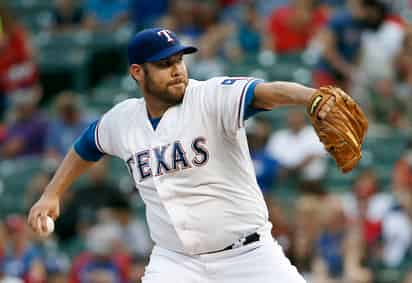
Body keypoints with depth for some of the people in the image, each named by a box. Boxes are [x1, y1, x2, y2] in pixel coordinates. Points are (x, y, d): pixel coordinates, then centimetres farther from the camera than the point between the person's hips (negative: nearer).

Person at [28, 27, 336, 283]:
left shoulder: (211, 97, -14)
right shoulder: (123, 119, 2)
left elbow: (266, 92, -34)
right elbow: (86, 146, 25)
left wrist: (313, 97, -53)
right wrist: (52, 194, 19)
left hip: (248, 256, -3)